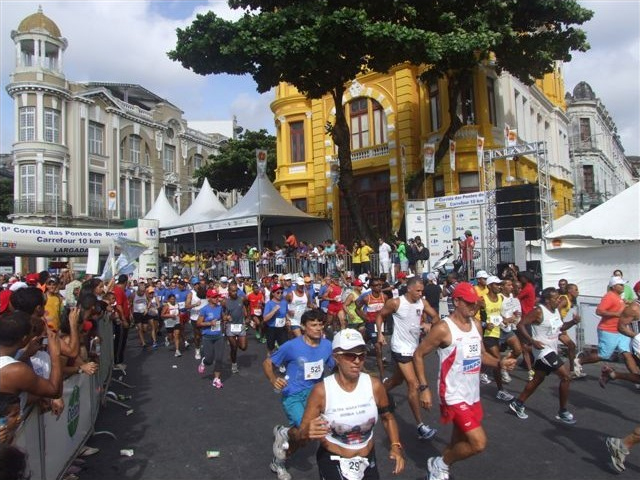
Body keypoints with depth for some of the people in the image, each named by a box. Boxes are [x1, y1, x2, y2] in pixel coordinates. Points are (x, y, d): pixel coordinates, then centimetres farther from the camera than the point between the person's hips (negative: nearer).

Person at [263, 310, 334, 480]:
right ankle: (283, 433, 11)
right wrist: (273, 380, -26)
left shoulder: (327, 345, -6)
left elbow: (334, 367, 9)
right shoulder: (291, 346, -18)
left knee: (299, 435, 15)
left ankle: (278, 462, 44)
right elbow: (267, 363, -8)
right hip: (293, 395, -5)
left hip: (313, 394, 5)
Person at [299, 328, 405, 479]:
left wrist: (396, 446, -6)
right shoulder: (321, 391, -20)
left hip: (368, 460, 3)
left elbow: (387, 417, 6)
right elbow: (302, 432, -14)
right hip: (332, 461, -3)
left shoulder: (374, 386, -12)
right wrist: (308, 433, -35)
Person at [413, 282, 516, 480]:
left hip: (473, 394, 8)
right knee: (479, 443, -12)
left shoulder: (476, 325, 5)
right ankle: (440, 464, 11)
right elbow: (418, 354, -12)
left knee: (461, 440, 18)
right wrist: (424, 388, -16)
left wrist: (500, 363, -5)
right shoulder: (443, 328, -18)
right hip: (454, 395, -8)